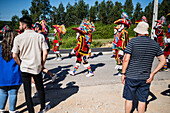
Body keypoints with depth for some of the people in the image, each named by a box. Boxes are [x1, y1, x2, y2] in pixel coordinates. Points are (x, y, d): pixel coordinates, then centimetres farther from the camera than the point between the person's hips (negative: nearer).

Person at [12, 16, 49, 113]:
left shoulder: (18, 38, -8)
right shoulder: (40, 36, -5)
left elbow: (14, 56, -6)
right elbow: (45, 53, -9)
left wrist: (20, 65, 9)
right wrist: (42, 65, 4)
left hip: (25, 68, -1)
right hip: (37, 68, 1)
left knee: (27, 92, 11)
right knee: (40, 89, 20)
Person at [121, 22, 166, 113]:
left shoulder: (133, 42, -11)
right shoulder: (155, 44, 2)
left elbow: (126, 60, -15)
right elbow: (163, 61, 3)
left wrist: (123, 74, -6)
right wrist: (152, 74, 2)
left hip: (131, 77, -3)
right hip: (145, 78, 4)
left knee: (129, 99, 13)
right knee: (142, 100, 15)